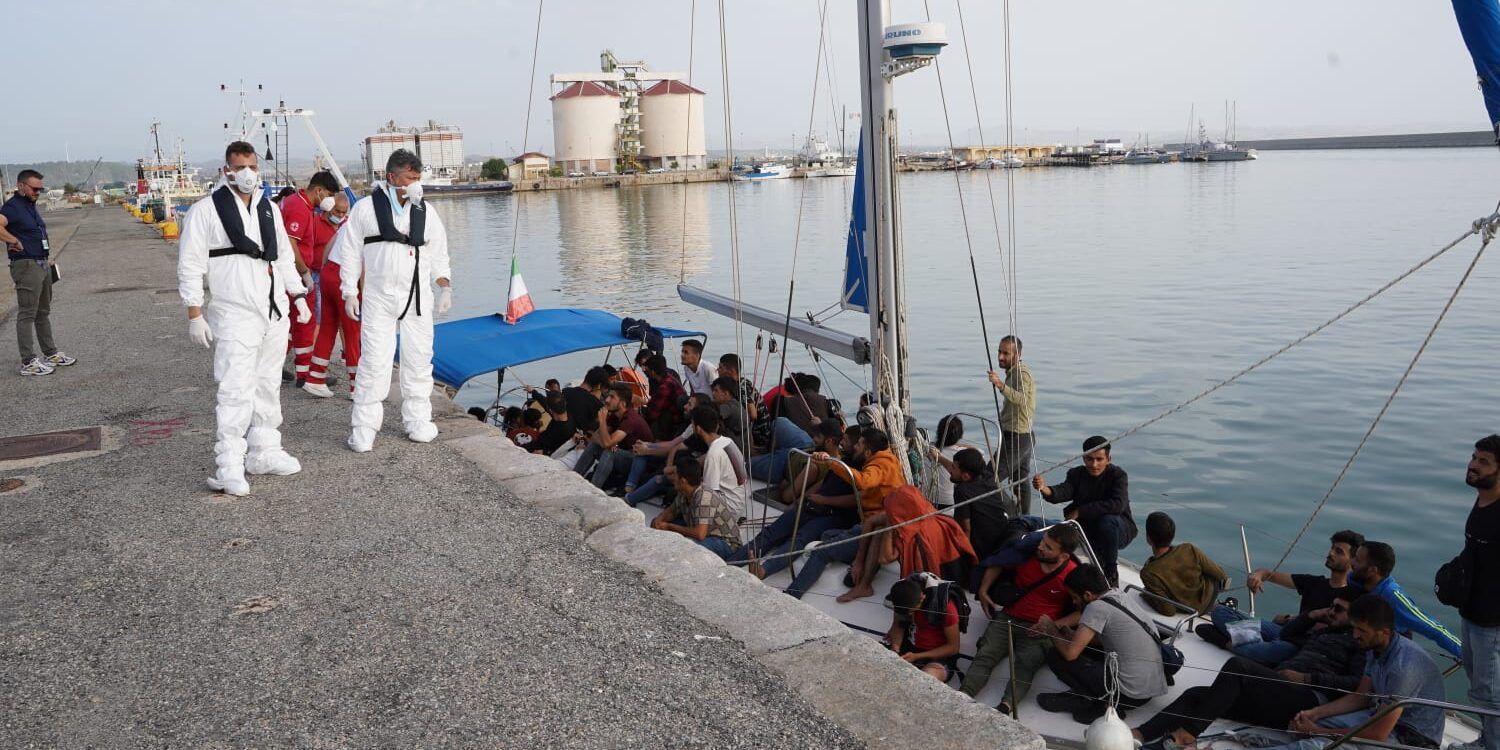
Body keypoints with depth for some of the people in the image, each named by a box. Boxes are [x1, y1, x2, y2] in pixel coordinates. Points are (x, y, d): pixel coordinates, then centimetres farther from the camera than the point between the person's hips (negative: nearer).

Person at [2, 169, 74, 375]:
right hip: (26, 266, -9)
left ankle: (51, 353, 29)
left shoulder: (31, 205, 14)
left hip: (42, 265, 9)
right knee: (27, 315, -4)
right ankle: (28, 362, 0)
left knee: (43, 312, 18)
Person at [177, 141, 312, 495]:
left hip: (275, 313, 6)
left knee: (268, 386, 13)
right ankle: (228, 467, -6)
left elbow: (284, 257, 23)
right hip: (235, 316, -6)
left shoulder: (269, 209, 14)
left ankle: (263, 452, 24)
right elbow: (190, 266, -6)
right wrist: (195, 314, -9)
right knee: (236, 390, -11)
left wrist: (299, 295, 16)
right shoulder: (206, 211, -4)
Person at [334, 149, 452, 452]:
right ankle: (363, 427, 3)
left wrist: (444, 284, 4)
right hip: (379, 298, -3)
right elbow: (350, 252, 3)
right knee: (374, 360, -5)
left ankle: (417, 420, 20)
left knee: (419, 359, 7)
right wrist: (350, 293, 0)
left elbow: (438, 251, 16)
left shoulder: (426, 212, 8)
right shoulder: (365, 209, -1)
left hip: (418, 298, 3)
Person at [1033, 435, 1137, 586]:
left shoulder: (1117, 475, -14)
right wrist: (1045, 490, -49)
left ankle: (1111, 570, -14)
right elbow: (1063, 492, -25)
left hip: (1120, 531, -4)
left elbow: (1118, 504, -31)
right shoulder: (1076, 474, -4)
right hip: (1088, 529, 4)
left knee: (1107, 520, -36)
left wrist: (1080, 511, -30)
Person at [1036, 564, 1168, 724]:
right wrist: (1071, 634, 18)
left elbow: (1070, 653, -16)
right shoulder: (1128, 598, 10)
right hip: (1154, 689, 9)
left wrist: (1053, 632, 3)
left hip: (1131, 696, -9)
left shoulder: (1097, 607, -14)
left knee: (1055, 656, -5)